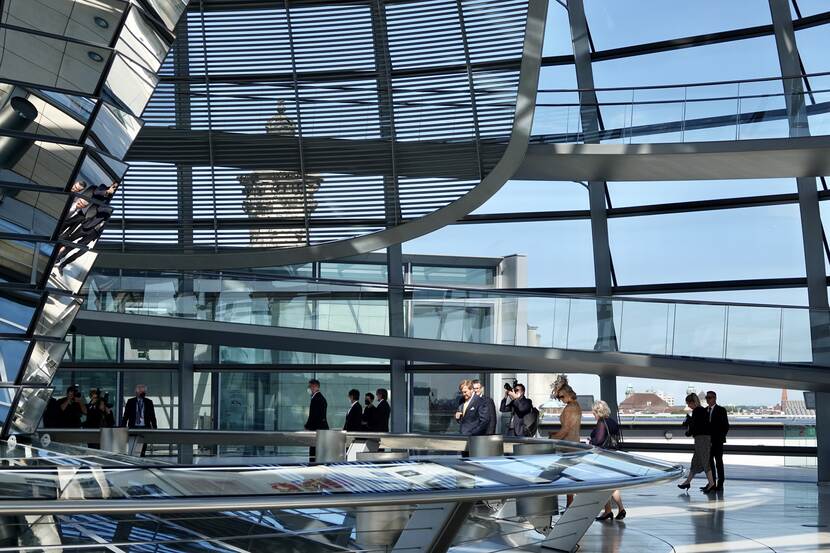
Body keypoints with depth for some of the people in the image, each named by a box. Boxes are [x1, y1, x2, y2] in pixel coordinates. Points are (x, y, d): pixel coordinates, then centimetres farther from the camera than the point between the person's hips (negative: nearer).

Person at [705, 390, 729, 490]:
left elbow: (726, 426, -5)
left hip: (717, 441, -5)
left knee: (719, 462, -2)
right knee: (710, 462, 5)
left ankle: (720, 484, 2)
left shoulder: (721, 410, -3)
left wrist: (721, 437, -11)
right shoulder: (704, 410, 12)